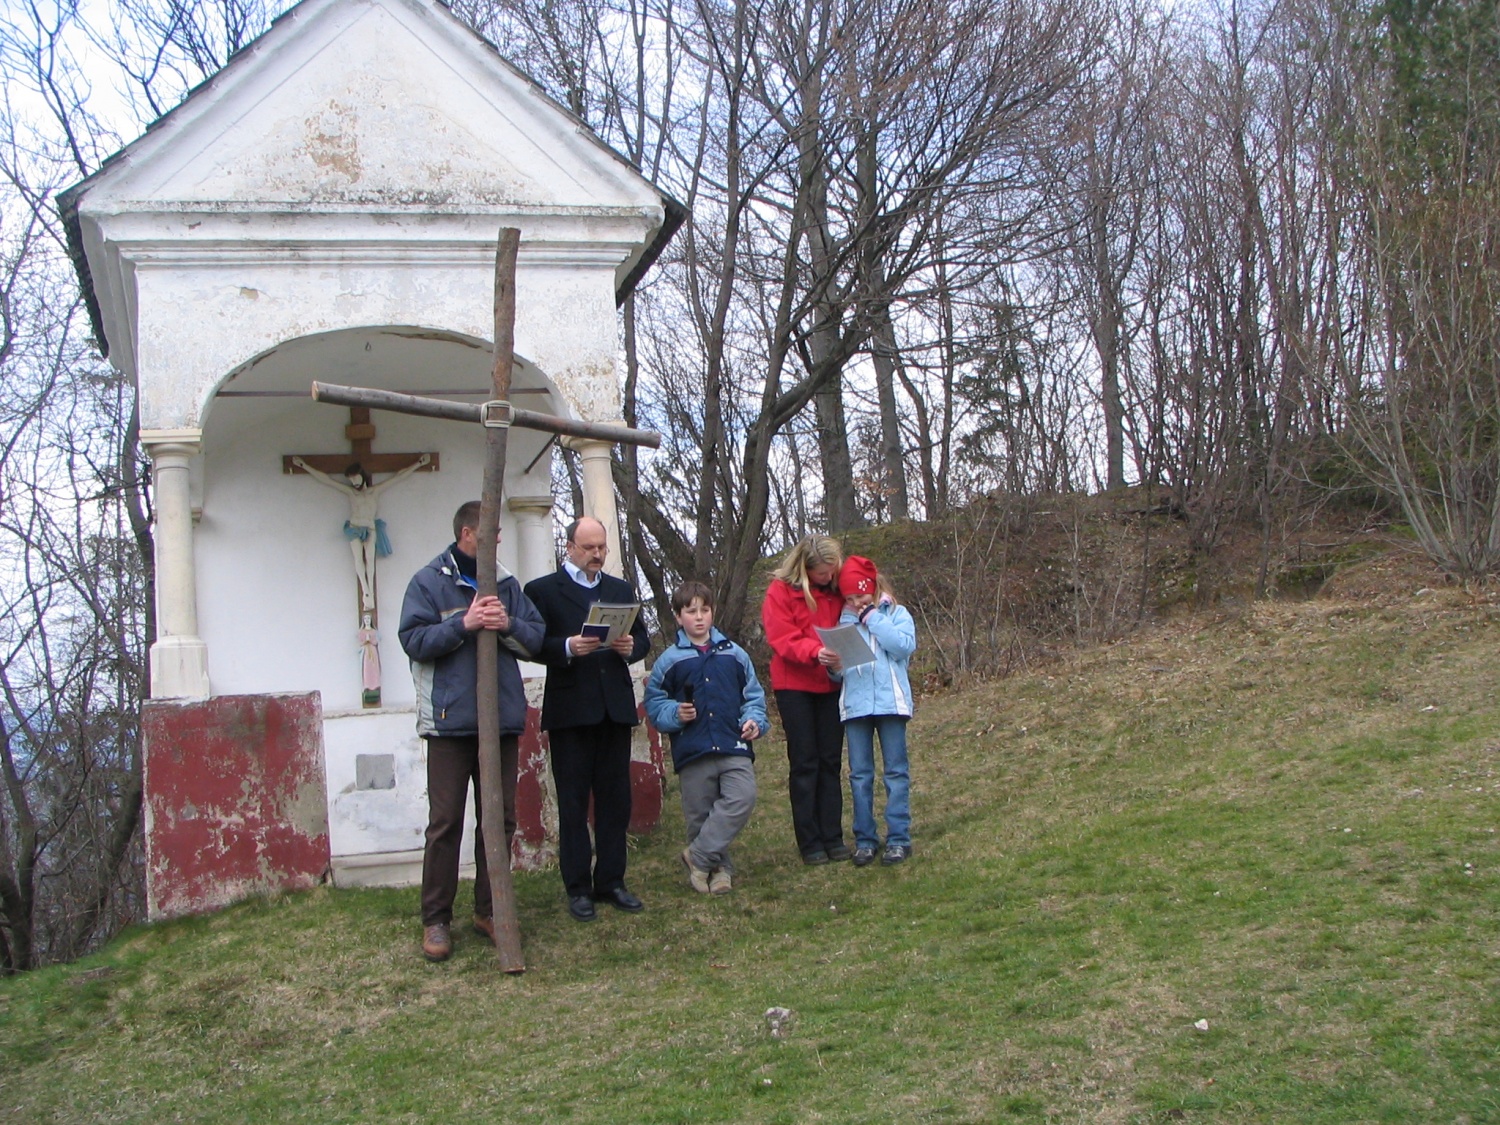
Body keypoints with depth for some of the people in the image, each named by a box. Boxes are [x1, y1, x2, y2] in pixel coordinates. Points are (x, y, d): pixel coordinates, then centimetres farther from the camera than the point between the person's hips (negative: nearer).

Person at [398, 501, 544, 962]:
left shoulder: (506, 584, 13)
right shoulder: (429, 582, 0)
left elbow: (536, 639, 9)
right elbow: (414, 640, -9)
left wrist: (509, 625, -11)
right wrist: (464, 624, -19)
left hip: (503, 718, 5)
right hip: (450, 719, -5)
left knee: (501, 818, 9)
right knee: (445, 821, -2)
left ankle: (489, 909, 20)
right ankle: (435, 919, 6)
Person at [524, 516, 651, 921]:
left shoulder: (621, 589, 18)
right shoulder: (542, 590, 2)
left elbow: (642, 636, 15)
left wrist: (631, 647, -6)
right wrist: (567, 648, -22)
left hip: (616, 707, 5)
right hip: (570, 709, -4)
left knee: (615, 797, 7)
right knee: (573, 801, 1)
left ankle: (611, 881, 16)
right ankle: (578, 888, 6)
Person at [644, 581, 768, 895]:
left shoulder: (734, 654, 9)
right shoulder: (669, 661, 4)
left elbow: (753, 695, 15)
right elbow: (654, 703, 8)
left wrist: (754, 720, -1)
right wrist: (675, 714, -10)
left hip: (733, 747, 1)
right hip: (691, 751, -1)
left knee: (742, 798, -18)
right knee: (699, 815, 3)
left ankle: (698, 856, -6)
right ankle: (719, 867, 20)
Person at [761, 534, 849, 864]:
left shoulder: (838, 589, 4)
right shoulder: (781, 591, -9)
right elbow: (782, 639, -15)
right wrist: (816, 651, -32)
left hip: (831, 685, 4)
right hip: (794, 686, -4)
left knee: (831, 761, 5)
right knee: (804, 763, -1)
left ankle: (833, 838, 10)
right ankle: (809, 842, 3)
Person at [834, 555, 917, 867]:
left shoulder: (897, 614, 5)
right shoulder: (845, 621, 14)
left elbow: (905, 645, -15)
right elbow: (838, 668, 11)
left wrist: (872, 618, -9)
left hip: (889, 700, -3)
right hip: (855, 704, 3)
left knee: (895, 771, 2)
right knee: (859, 774, 4)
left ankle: (899, 838, 5)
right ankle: (864, 839, 10)